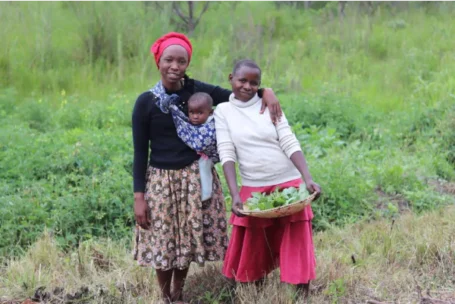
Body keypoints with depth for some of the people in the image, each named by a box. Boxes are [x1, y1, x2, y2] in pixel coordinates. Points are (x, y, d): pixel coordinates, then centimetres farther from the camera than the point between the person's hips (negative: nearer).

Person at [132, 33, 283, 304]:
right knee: (163, 244, 5)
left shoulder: (198, 91, -2)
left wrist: (266, 91, -15)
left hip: (196, 177, 2)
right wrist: (139, 196, -6)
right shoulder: (146, 102, -6)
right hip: (161, 181, -1)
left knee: (187, 241, 10)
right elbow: (140, 152, -3)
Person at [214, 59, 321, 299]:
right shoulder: (223, 111, 1)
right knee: (253, 253, 9)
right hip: (253, 190, 0)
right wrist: (234, 194, -19)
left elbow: (290, 144, -4)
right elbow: (226, 154, -7)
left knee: (297, 249, 1)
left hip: (289, 184, 0)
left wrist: (308, 179, -17)